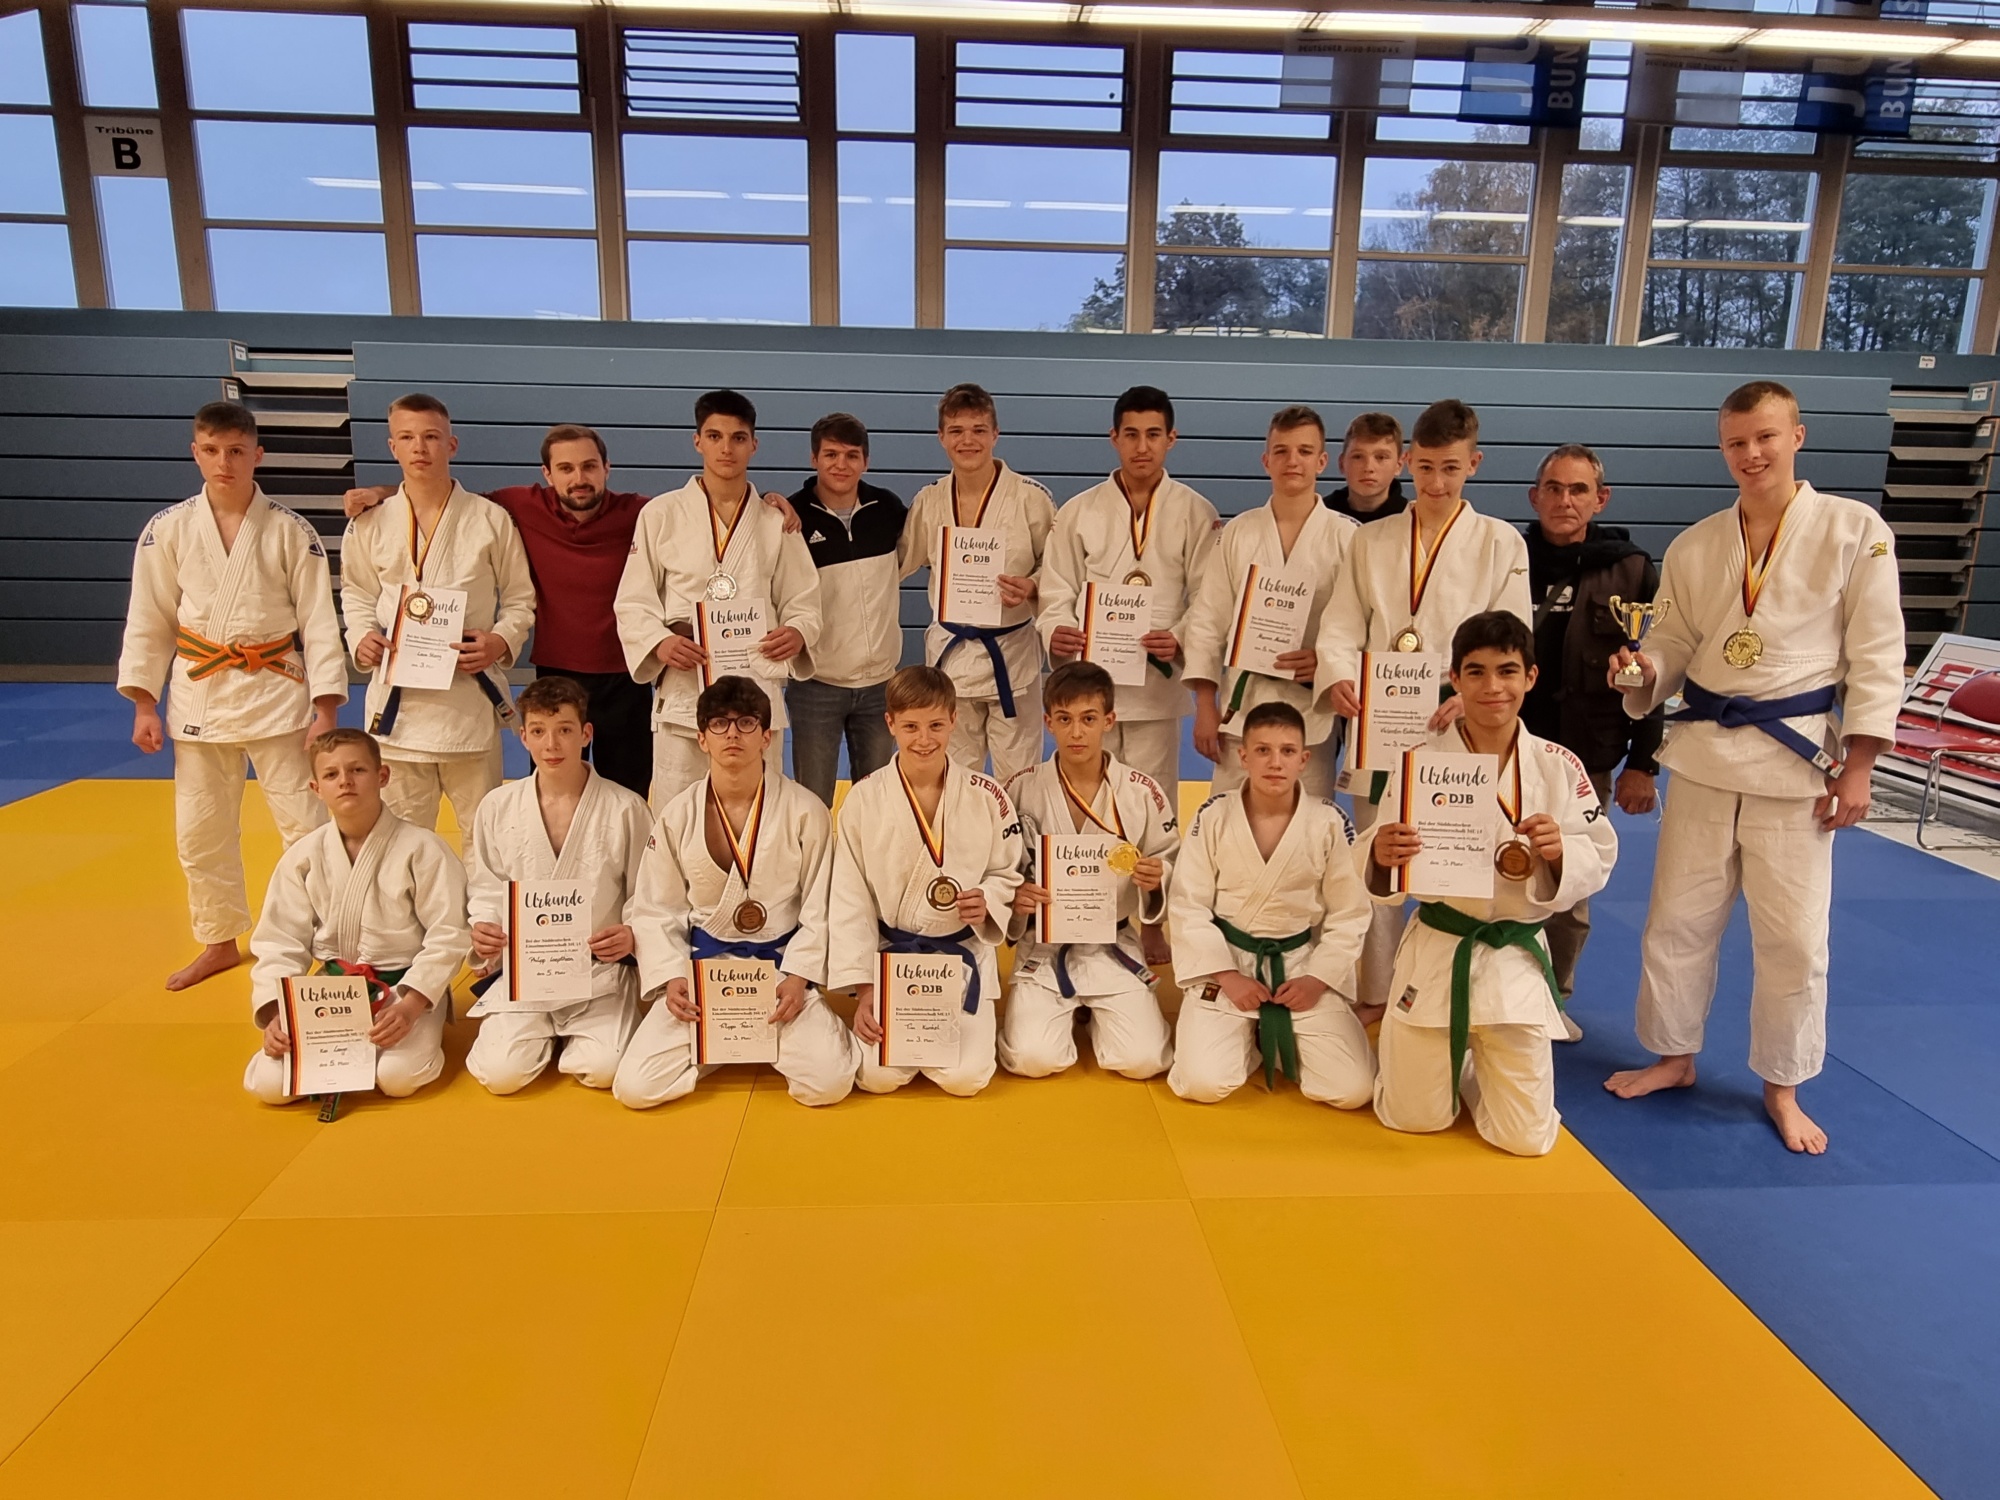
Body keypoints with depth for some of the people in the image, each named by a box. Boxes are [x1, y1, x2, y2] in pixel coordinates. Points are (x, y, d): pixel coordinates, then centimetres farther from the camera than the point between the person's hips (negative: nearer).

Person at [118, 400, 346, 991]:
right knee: (200, 831, 11)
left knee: (305, 823, -2)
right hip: (198, 694, 3)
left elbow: (319, 623, -5)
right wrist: (143, 704, 1)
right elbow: (149, 621, 5)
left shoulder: (291, 532, -5)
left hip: (276, 693, -3)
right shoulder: (168, 529, 0)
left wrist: (325, 710, -8)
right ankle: (220, 942, 30)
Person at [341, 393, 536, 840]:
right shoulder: (370, 523, 3)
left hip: (470, 694, -1)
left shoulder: (491, 519, -1)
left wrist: (502, 641, -12)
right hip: (397, 698, 2)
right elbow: (356, 594, 15)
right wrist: (362, 638, -4)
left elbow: (520, 597, 5)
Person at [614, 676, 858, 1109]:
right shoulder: (677, 817, -1)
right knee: (636, 1087, -14)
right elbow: (655, 911, 4)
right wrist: (672, 976, -10)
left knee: (828, 1083, -21)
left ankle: (764, 1037, 12)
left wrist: (797, 977, -14)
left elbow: (820, 909, -3)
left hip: (782, 962, -1)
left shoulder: (806, 812, -7)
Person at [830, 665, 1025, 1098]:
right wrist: (863, 990, -9)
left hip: (963, 953, 1)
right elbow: (850, 900, -6)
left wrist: (988, 902, -19)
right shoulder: (863, 800, -9)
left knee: (965, 1077, -11)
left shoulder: (987, 797, -8)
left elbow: (1007, 873, 6)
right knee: (878, 1075, -11)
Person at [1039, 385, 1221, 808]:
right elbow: (1057, 592, 5)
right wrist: (1057, 633, -16)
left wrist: (1180, 639, -18)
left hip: (1158, 683, -1)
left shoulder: (1195, 514, 2)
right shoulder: (1079, 512, 5)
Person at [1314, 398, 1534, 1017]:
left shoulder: (1501, 543, 3)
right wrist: (1338, 677, -20)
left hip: (1461, 731, -2)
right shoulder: (1371, 541, 9)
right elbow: (1342, 625, 1)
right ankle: (1375, 1001, 25)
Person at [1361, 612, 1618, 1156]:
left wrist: (1559, 851, -25)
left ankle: (1473, 1066, 39)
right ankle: (1449, 1061, 42)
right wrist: (1381, 854, -32)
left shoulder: (1559, 767, -6)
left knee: (1526, 1138, 7)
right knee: (1414, 1120, 8)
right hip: (1435, 955, -1)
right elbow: (1383, 870, -9)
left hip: (1515, 959, 1)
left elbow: (1596, 865, -3)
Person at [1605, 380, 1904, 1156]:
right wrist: (1643, 671, -14)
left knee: (1793, 937, 5)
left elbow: (1876, 659, -4)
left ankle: (1782, 1087, 26)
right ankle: (1674, 1057, 30)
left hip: (1798, 758, -3)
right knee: (1677, 919, 10)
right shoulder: (1693, 546, 3)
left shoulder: (1856, 530, -5)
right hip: (1704, 755, 3)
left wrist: (1858, 766, -8)